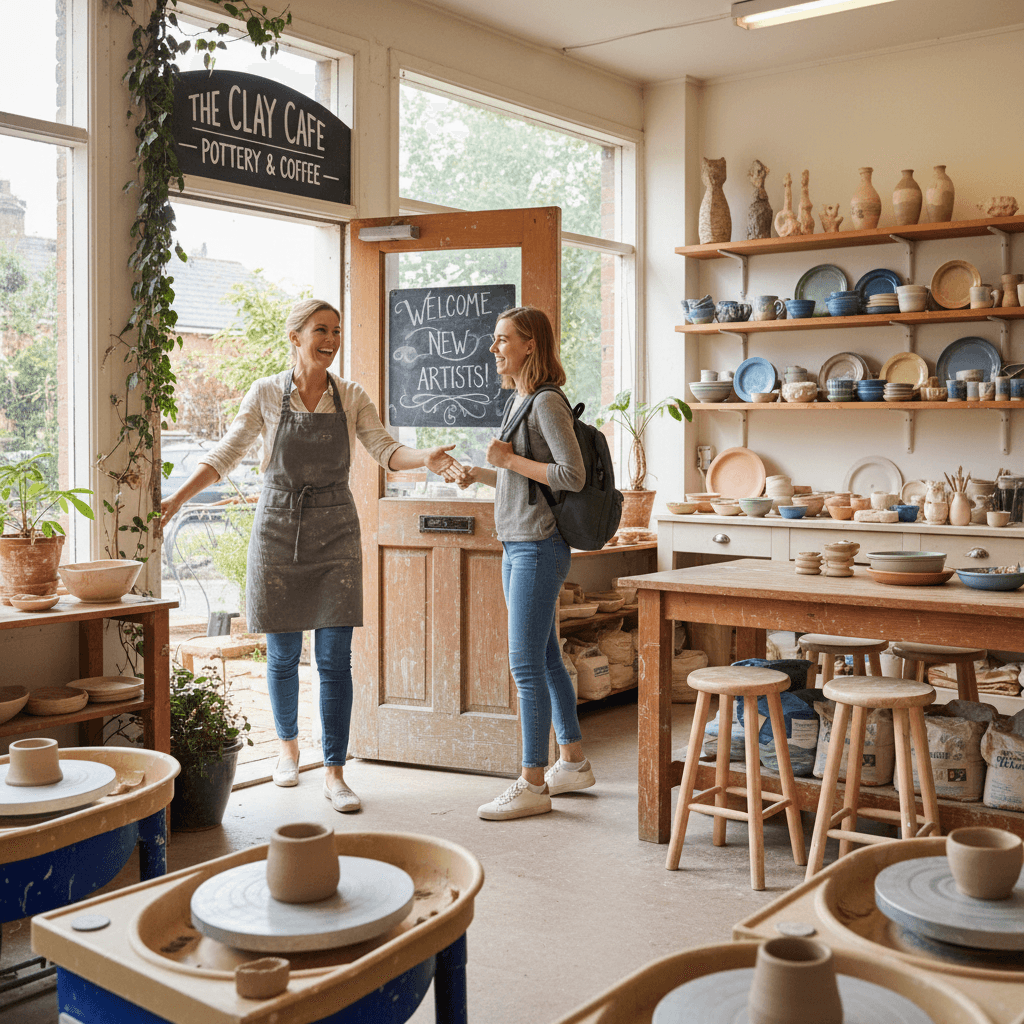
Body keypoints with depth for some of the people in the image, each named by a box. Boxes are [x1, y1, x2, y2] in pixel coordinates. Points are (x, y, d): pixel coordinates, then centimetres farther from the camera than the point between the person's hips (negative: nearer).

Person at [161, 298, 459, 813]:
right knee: (283, 655, 8)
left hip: (334, 530, 1)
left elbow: (385, 450, -5)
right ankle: (288, 745, 33)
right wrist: (177, 498, -12)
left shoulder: (351, 397, 3)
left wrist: (426, 457, -25)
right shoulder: (266, 394, -1)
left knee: (335, 658, -3)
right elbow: (224, 455, -1)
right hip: (278, 528, -1)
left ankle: (334, 773, 5)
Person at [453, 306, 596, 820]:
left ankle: (532, 784, 2)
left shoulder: (548, 402, -13)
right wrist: (481, 475, 9)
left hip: (539, 547, -10)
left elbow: (572, 476, -20)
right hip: (516, 546, 10)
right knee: (546, 659, 15)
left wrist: (509, 459, -16)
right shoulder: (518, 400, 15)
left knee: (526, 665, -7)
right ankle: (573, 761, 28)